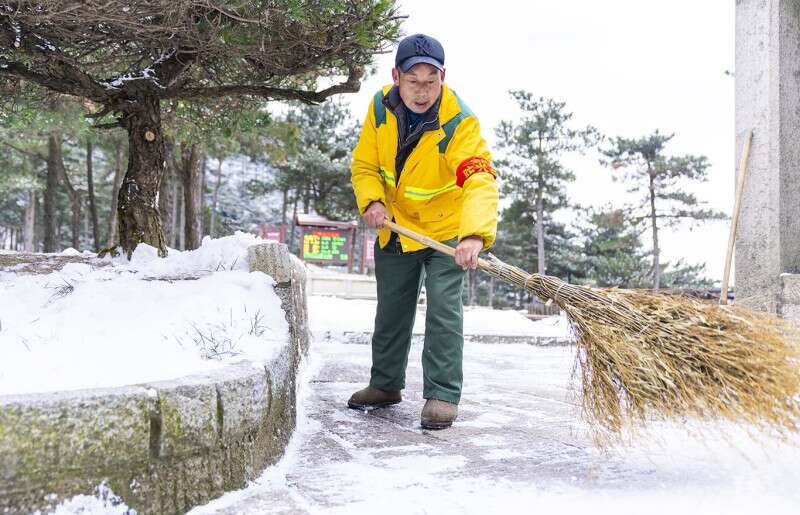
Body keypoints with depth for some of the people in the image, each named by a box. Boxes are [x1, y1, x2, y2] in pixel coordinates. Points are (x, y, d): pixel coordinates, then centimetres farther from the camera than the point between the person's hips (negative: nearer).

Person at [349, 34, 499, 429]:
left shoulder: (459, 123, -29)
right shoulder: (380, 106, -14)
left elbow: (481, 181, -44)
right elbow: (364, 164, -3)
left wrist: (474, 234, -60)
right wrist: (371, 202, -23)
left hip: (445, 229, -5)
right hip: (395, 227, 5)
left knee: (444, 309, -12)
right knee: (391, 310, 15)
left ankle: (442, 395, 0)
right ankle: (386, 384, 31)